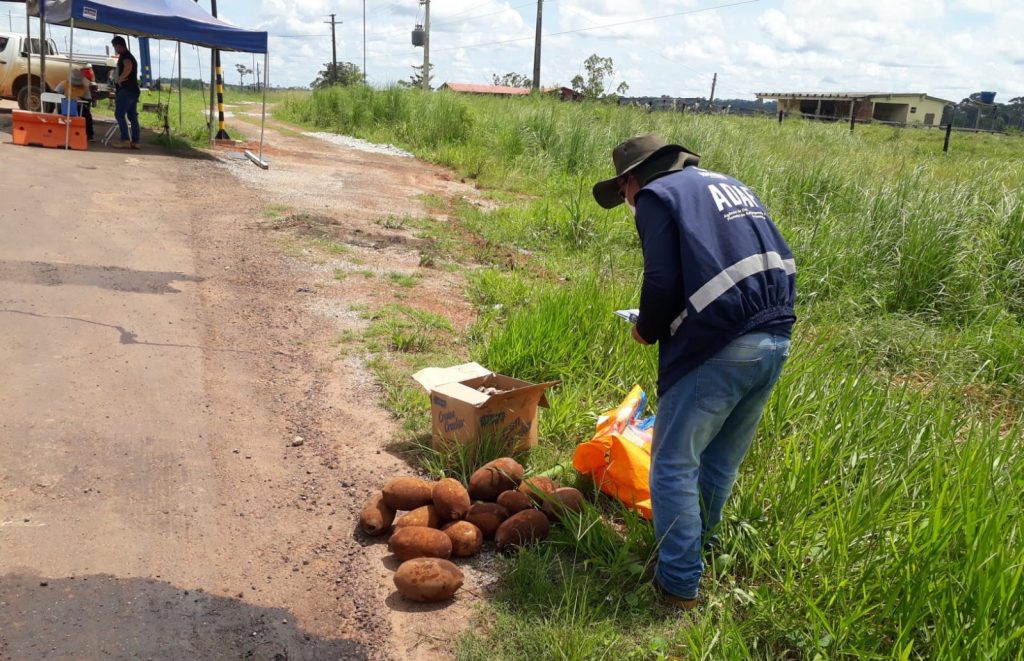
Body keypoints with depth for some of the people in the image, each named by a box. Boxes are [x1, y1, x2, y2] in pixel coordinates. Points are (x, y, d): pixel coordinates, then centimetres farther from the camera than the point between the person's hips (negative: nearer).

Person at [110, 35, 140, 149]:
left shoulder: (124, 55, -7)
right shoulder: (131, 56, 23)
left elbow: (128, 66, -28)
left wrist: (120, 78, -18)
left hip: (126, 90, -10)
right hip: (134, 90, 10)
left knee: (119, 114, -10)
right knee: (132, 116, 8)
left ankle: (125, 140, -16)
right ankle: (135, 142, 5)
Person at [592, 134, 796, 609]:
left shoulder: (658, 195, 1)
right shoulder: (732, 186, 24)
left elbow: (663, 282, -12)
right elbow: (781, 262, 20)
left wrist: (647, 331, 6)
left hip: (718, 348, -8)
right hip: (775, 341, 8)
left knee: (674, 464, 5)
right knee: (723, 457, 24)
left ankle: (679, 582, 11)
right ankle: (701, 538, 42)